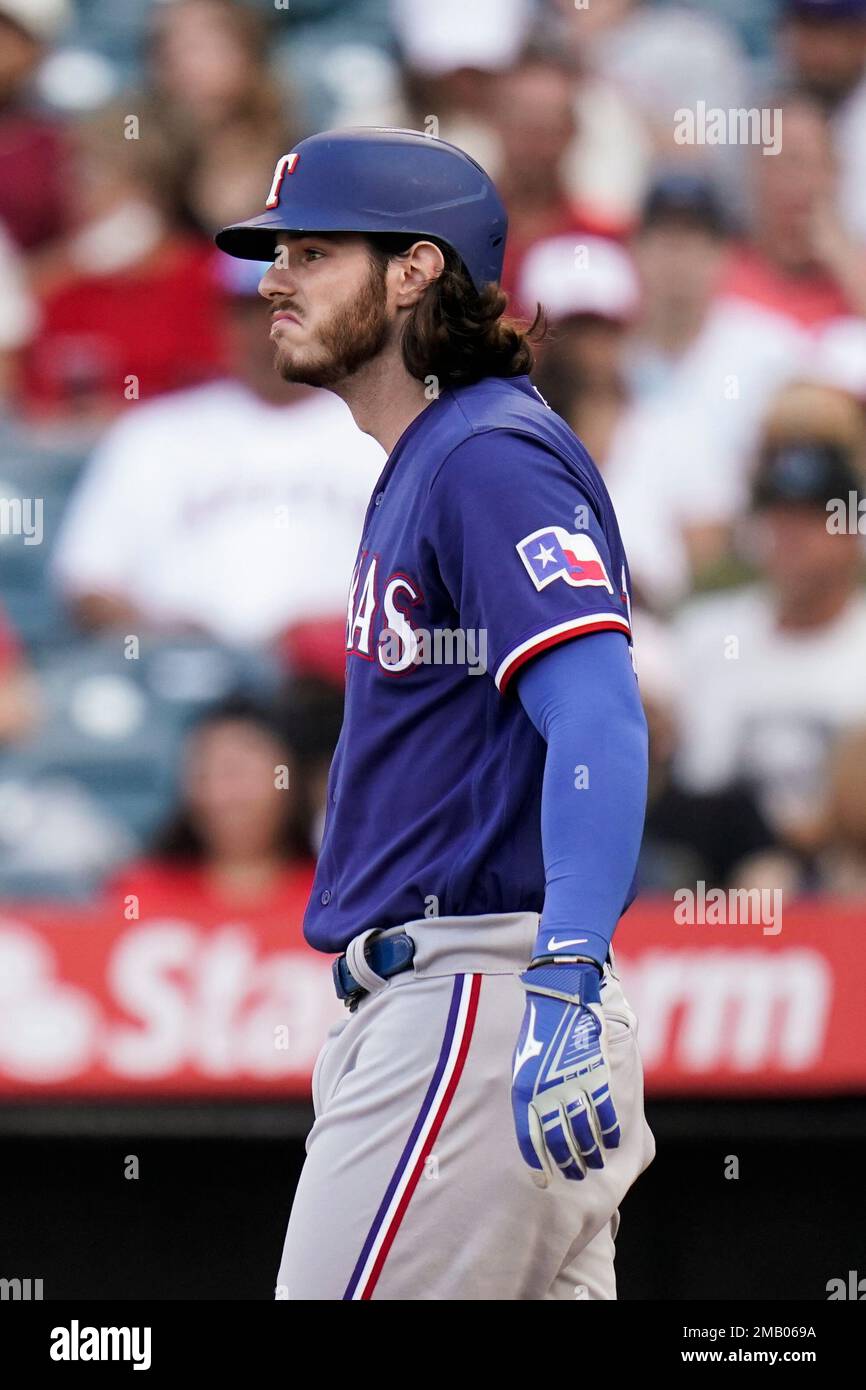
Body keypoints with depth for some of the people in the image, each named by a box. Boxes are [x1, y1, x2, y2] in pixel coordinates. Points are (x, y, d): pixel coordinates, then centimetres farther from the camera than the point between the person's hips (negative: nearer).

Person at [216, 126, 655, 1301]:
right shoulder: (420, 466, 21)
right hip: (415, 995, 10)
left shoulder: (494, 458, -11)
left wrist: (568, 985, -34)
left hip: (480, 1002, -10)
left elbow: (598, 722, -23)